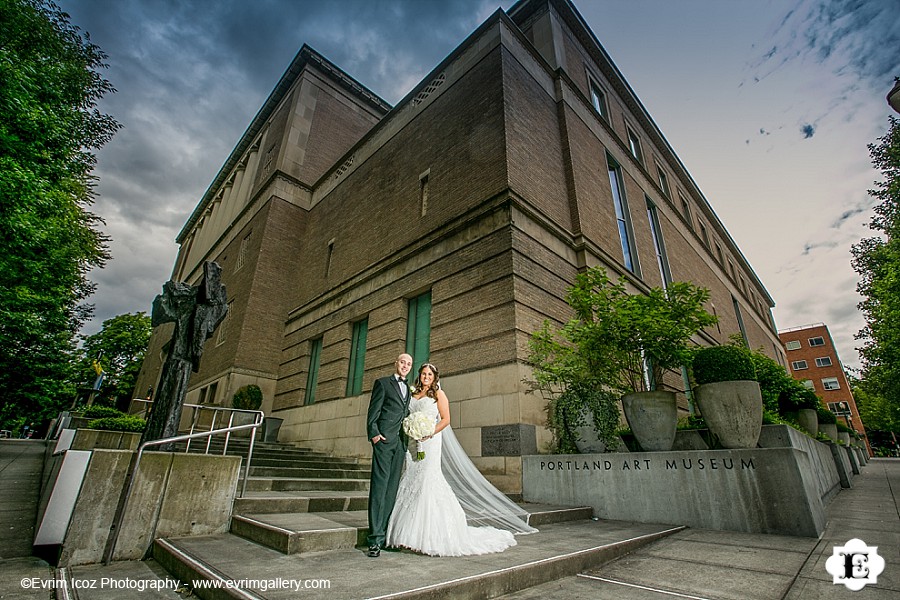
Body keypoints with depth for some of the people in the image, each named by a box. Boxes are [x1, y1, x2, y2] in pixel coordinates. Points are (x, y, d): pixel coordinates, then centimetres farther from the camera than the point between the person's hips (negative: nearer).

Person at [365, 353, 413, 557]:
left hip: (400, 442, 6)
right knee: (379, 486, -7)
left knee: (392, 488, 7)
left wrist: (406, 440, 12)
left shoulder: (408, 389, 21)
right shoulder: (382, 383, 4)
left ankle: (385, 532, 14)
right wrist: (374, 432, -14)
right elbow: (373, 410, -3)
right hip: (384, 440, -6)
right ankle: (375, 538, -4)